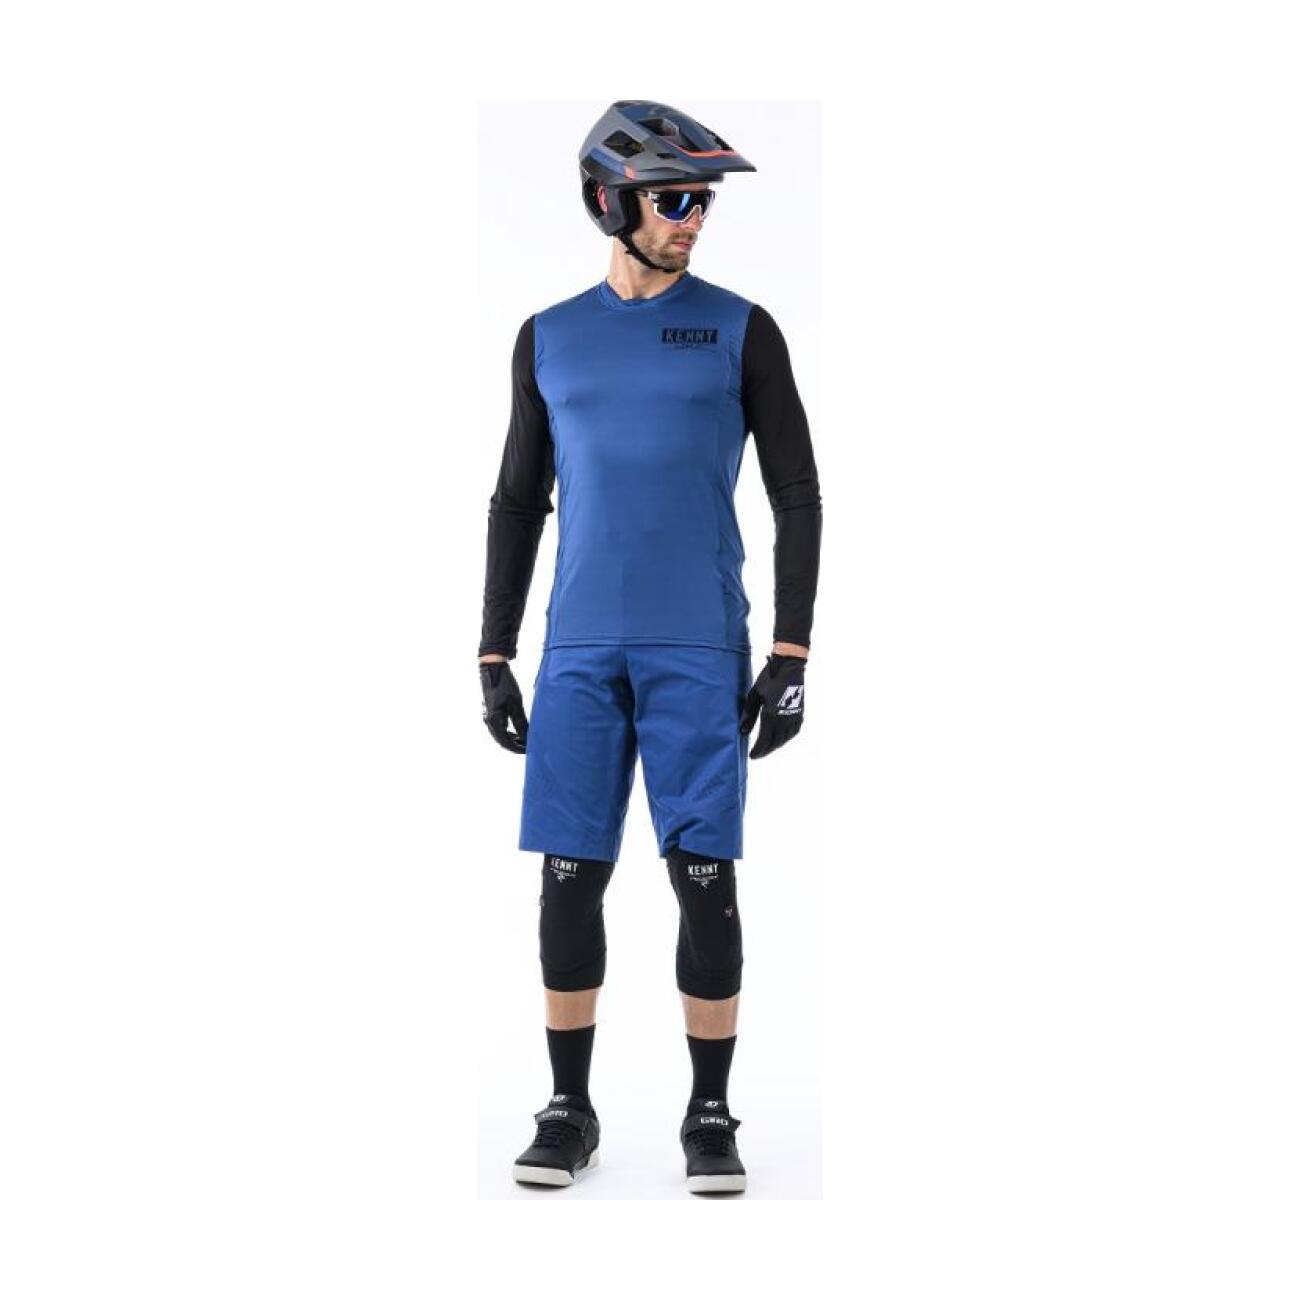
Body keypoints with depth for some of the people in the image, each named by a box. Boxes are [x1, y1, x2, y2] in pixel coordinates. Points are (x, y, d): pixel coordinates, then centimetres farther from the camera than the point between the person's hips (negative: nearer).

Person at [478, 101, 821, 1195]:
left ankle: (711, 1115, 12)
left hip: (700, 651, -2)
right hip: (579, 651, 2)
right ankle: (569, 1112, 16)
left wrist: (791, 655, -4)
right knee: (571, 878, 3)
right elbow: (519, 502, 14)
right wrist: (494, 658, 8)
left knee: (705, 879, -1)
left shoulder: (740, 331, 4)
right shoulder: (550, 338, 11)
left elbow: (797, 497, 3)